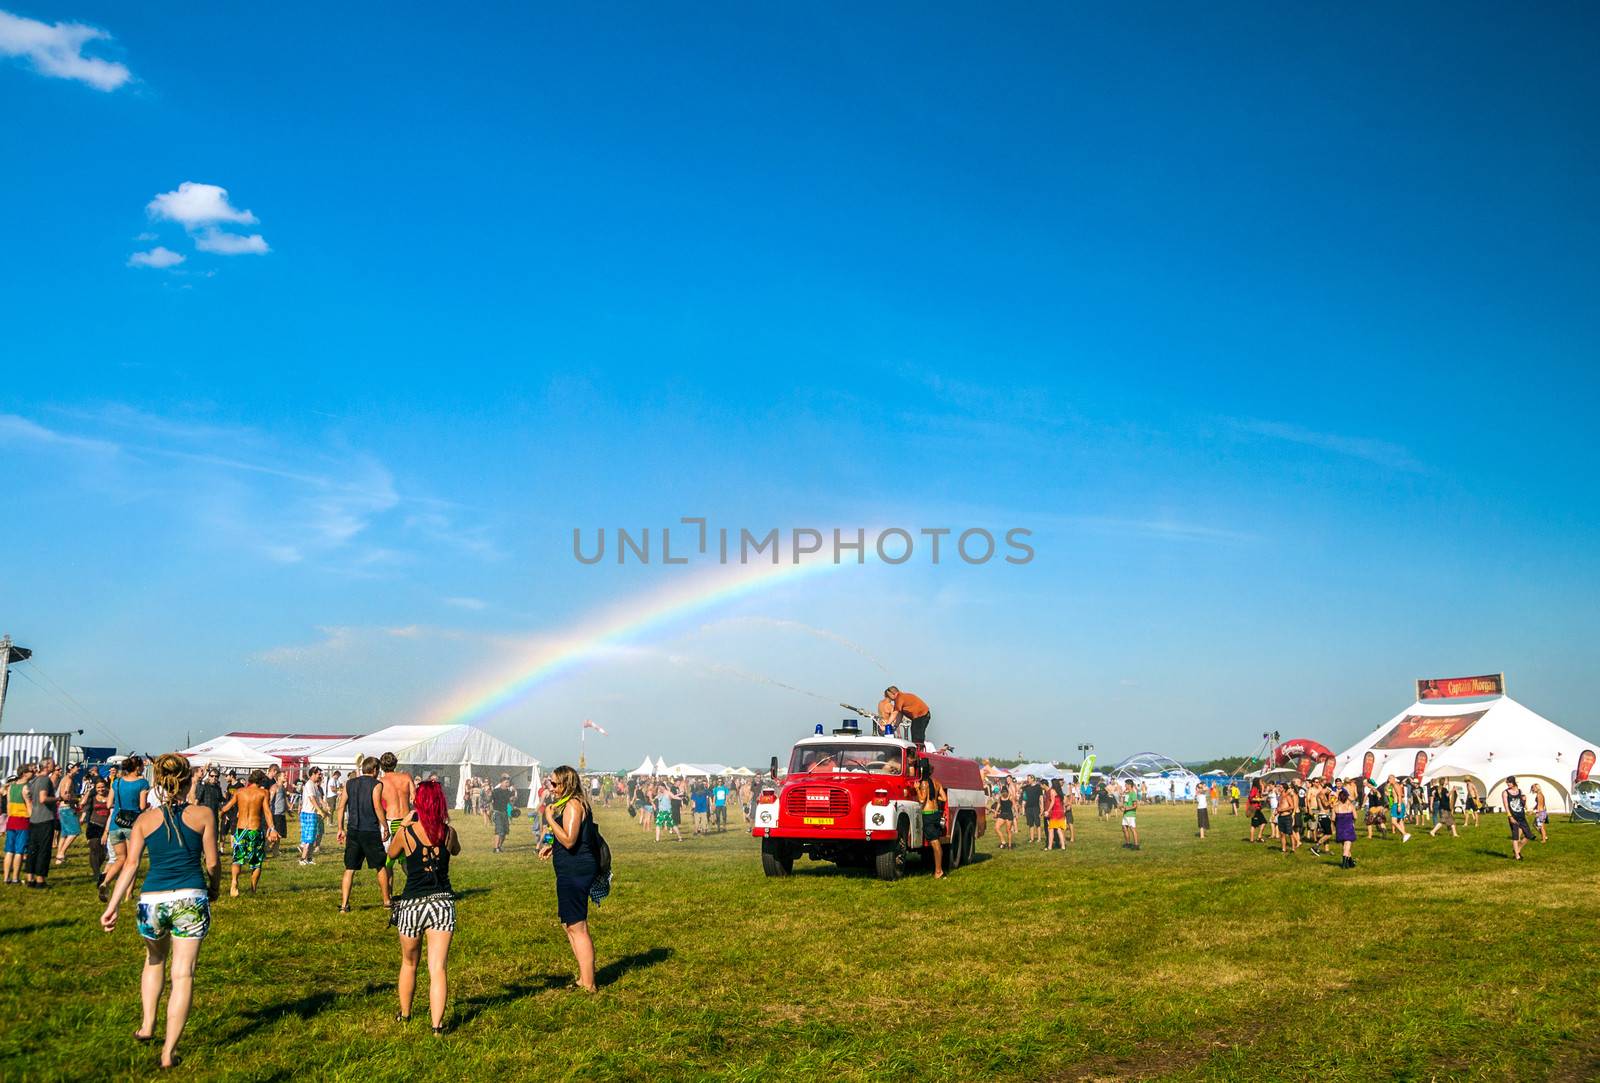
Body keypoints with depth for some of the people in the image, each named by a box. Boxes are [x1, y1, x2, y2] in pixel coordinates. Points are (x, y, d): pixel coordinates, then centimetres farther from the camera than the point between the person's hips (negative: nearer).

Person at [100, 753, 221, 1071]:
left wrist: (113, 906, -4)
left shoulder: (145, 819, 4)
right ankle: (169, 1051, 5)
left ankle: (147, 1026, 28)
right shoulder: (203, 815, 0)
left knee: (155, 959, 30)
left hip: (152, 899, 2)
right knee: (183, 974, 4)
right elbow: (213, 862, 2)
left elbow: (130, 863, -3)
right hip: (191, 899, -2)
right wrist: (215, 888, 21)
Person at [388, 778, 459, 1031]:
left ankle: (405, 1014, 37)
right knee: (437, 967, 1)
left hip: (412, 904, 0)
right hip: (442, 903, 0)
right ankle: (437, 1023, -6)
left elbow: (392, 852, 12)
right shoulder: (448, 832, -4)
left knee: (409, 963, 21)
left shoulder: (406, 832, -9)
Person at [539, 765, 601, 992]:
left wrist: (550, 819, -17)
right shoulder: (577, 804, 17)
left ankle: (588, 985, -1)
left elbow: (569, 840, -24)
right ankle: (585, 978, 27)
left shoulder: (572, 805, -16)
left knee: (577, 928, -6)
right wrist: (553, 846, 16)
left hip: (575, 872, -11)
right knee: (570, 925, 19)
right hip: (573, 871, 11)